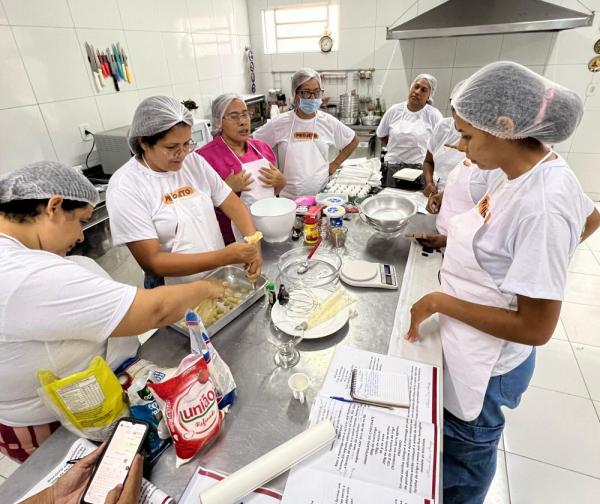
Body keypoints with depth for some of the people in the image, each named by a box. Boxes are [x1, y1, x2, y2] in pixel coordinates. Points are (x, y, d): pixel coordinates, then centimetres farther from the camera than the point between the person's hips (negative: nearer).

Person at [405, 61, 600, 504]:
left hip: (485, 366, -8)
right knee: (463, 448, 32)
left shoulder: (540, 206, -31)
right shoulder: (540, 169, -4)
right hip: (479, 349, 9)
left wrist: (439, 301, -22)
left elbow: (536, 329, -27)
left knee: (462, 462, 21)